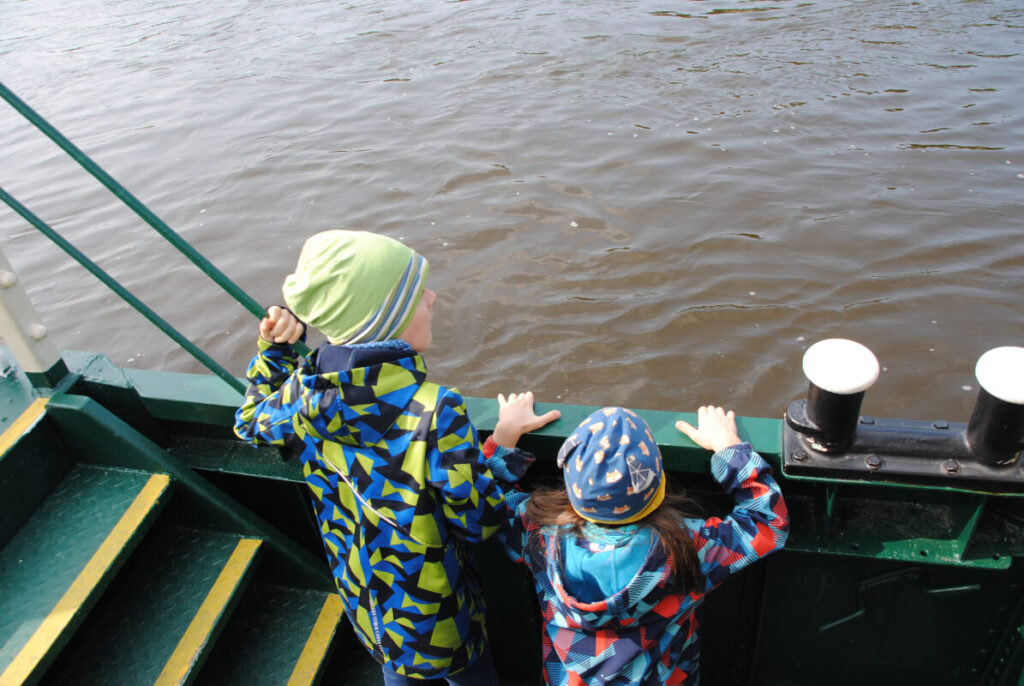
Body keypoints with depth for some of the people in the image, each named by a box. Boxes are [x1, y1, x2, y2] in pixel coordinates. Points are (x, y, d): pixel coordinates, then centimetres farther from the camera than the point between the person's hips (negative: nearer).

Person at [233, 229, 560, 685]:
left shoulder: (303, 392, -19)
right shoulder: (434, 411, -36)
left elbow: (251, 422, 6)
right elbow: (476, 522, -24)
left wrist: (273, 347, 3)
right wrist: (504, 441, -15)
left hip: (361, 597, 5)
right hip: (434, 614, -5)